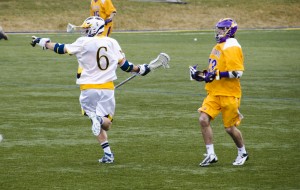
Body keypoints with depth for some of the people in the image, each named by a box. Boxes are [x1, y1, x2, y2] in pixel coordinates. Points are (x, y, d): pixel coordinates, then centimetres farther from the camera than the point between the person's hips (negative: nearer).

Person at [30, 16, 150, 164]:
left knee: (97, 120, 10)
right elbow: (124, 65, 8)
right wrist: (140, 69, 26)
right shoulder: (112, 43, 6)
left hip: (89, 89, -2)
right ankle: (101, 120, -29)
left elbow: (62, 49, 4)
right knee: (106, 123, 8)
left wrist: (43, 42, 19)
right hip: (107, 88, 2)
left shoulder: (84, 42, -5)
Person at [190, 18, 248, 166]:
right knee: (203, 120, -7)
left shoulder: (233, 48, -15)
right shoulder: (219, 47, 14)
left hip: (229, 94, -8)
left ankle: (242, 153, 27)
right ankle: (210, 155, 2)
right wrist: (203, 74, 11)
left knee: (230, 128, 2)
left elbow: (237, 73, -21)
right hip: (215, 92, 8)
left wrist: (217, 75, -27)